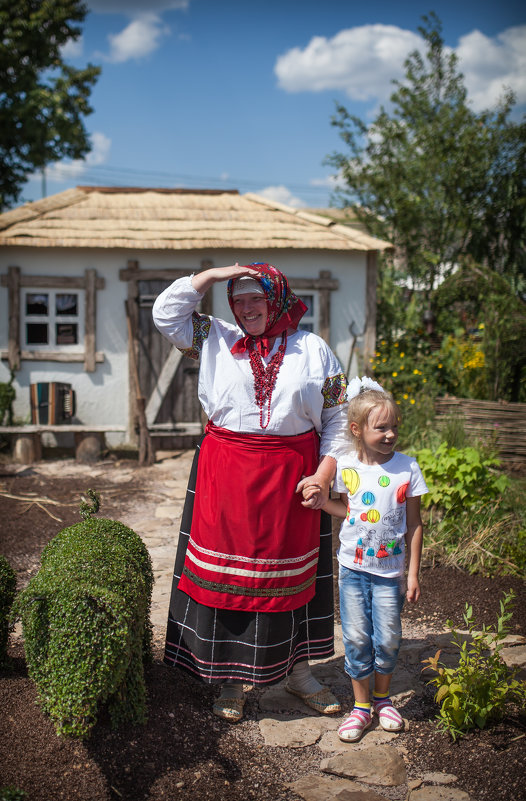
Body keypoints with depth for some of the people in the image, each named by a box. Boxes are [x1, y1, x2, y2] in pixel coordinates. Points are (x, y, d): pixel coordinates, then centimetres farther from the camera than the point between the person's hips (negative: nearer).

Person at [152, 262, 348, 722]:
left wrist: (325, 474, -5)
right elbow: (166, 313, 3)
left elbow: (337, 416, 5)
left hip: (291, 478, 0)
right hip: (226, 475, 0)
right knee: (228, 573, 4)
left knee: (292, 575, 10)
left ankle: (298, 671, 28)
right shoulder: (217, 340, 8)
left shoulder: (313, 350, 6)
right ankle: (231, 680, 19)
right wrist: (214, 275, -1)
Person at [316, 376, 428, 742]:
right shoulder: (346, 466, -4)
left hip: (390, 569, -1)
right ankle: (361, 705, 22)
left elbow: (414, 525, -2)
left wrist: (413, 573, -2)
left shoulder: (407, 468, -8)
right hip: (353, 565, 1)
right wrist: (320, 500, -6)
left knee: (387, 638, 5)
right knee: (356, 637, 5)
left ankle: (383, 698, 30)